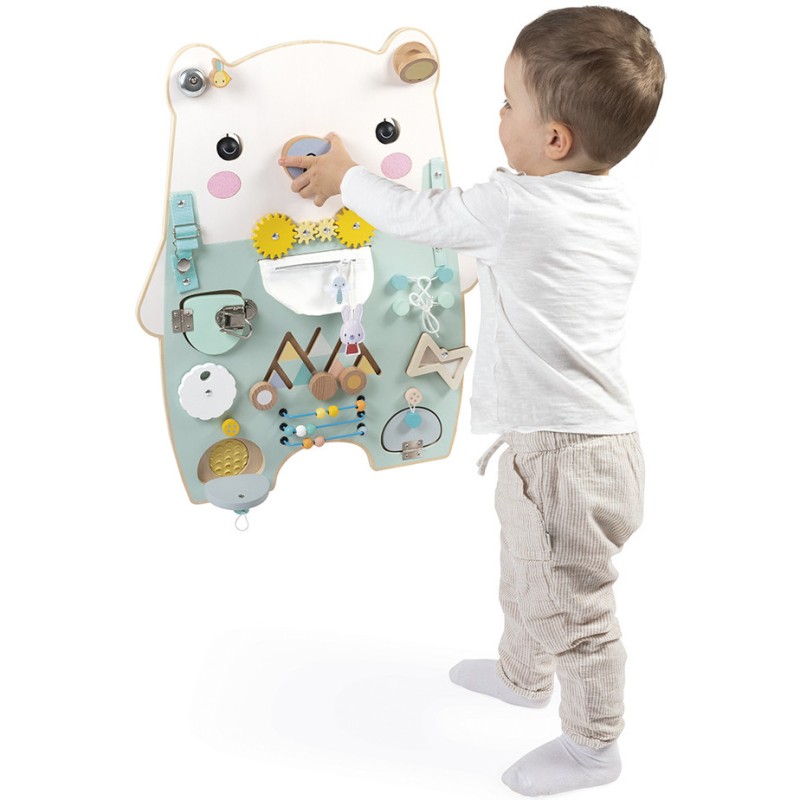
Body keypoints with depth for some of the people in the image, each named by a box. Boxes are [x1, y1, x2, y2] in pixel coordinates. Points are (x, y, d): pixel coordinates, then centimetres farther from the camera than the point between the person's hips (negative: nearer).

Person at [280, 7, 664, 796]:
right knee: (525, 576, 29)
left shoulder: (515, 208, -21)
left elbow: (416, 215, -7)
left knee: (569, 603, 8)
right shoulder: (612, 207, 4)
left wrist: (344, 177, 10)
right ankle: (521, 674, 52)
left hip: (564, 455, -10)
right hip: (565, 439, 10)